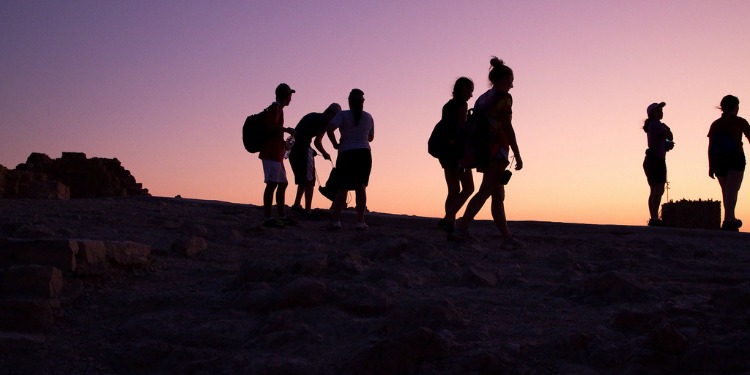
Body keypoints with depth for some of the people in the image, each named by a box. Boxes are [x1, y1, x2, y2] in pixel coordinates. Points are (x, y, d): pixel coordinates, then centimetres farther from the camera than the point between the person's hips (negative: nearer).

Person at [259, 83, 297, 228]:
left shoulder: (277, 109, 21)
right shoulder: (275, 108, -7)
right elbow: (271, 127, -21)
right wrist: (287, 129, -12)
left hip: (276, 154, 11)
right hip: (272, 153, -11)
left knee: (283, 183, 14)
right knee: (272, 183, -14)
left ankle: (281, 216, 19)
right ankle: (267, 218, -17)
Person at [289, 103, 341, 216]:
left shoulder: (312, 116, 22)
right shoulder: (325, 121, -3)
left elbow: (295, 131, 20)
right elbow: (317, 141, -10)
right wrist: (325, 154, 7)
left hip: (294, 150, 8)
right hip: (304, 149, -8)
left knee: (302, 180, 19)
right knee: (309, 181, -3)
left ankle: (297, 204, 15)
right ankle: (308, 210, -6)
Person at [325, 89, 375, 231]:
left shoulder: (343, 115, -3)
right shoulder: (368, 117, 9)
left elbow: (330, 128, -18)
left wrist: (335, 144, -5)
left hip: (346, 154, -2)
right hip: (364, 154, 2)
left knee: (342, 188, 0)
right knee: (361, 187, 4)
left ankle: (336, 220, -8)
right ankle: (360, 222, 1)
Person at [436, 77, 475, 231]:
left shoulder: (448, 105, 18)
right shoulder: (462, 104, -5)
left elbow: (443, 128, 14)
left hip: (444, 149, 8)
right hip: (457, 149, -8)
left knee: (453, 191, 8)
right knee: (468, 188, -4)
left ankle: (450, 224, 0)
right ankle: (448, 218, -19)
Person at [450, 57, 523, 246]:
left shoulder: (482, 98, 17)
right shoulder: (504, 97, -6)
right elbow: (507, 127, -13)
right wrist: (517, 155, -12)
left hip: (484, 150, 9)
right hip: (498, 149, -9)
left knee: (498, 195, 11)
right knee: (486, 191, -16)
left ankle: (507, 236, 16)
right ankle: (461, 229, -28)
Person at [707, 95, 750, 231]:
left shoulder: (715, 124, 9)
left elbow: (710, 147, 5)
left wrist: (711, 167, 8)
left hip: (719, 162, 4)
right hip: (735, 159, -4)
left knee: (726, 192, 14)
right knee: (732, 191, -11)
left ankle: (732, 220, 24)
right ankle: (728, 221, -24)